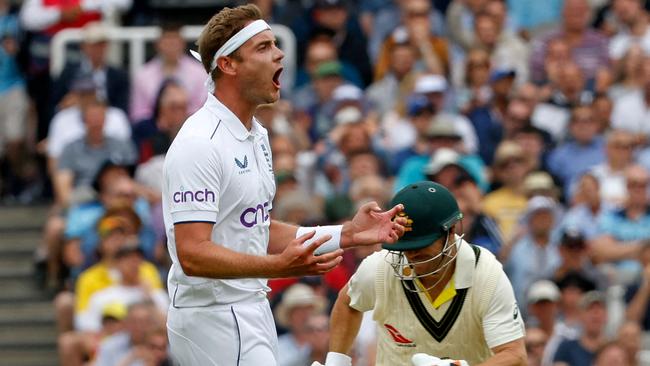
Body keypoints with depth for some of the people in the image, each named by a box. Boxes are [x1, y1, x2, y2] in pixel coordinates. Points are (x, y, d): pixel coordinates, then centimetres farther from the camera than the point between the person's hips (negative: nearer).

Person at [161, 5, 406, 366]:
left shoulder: (256, 135, 14)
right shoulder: (200, 143, -18)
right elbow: (192, 255, -24)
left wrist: (347, 234, 10)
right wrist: (279, 266, -36)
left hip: (252, 311, 10)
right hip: (214, 318, -10)